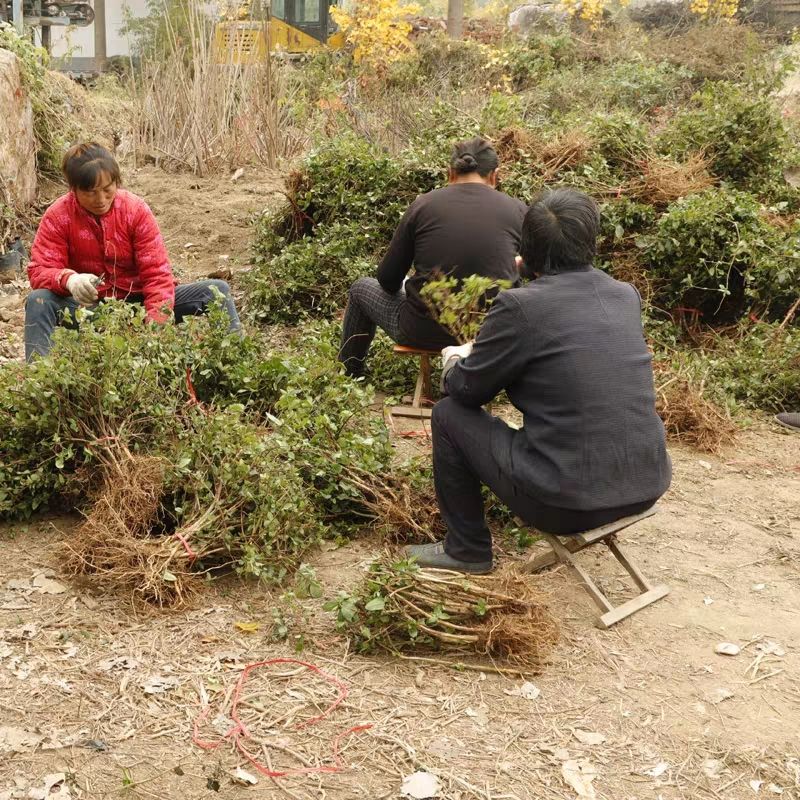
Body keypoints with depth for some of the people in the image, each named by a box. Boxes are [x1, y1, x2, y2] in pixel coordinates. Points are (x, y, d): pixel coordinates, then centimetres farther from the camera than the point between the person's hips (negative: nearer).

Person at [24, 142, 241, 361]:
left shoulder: (136, 209, -10)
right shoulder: (58, 216, -9)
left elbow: (157, 274, -14)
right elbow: (40, 270, -14)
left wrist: (155, 325, -29)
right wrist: (68, 279, -39)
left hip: (138, 301, 1)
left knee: (216, 290, -17)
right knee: (38, 301, -31)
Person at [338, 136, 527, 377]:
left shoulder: (423, 205, -4)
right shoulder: (518, 210, -3)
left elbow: (388, 280, 1)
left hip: (426, 332, -1)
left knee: (362, 288, 28)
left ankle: (348, 376, 43)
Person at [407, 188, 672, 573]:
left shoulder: (519, 306, -14)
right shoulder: (627, 296, 4)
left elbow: (467, 389, -2)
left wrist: (454, 359, 20)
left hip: (569, 501, -6)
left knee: (448, 414, 12)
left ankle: (466, 548, 24)